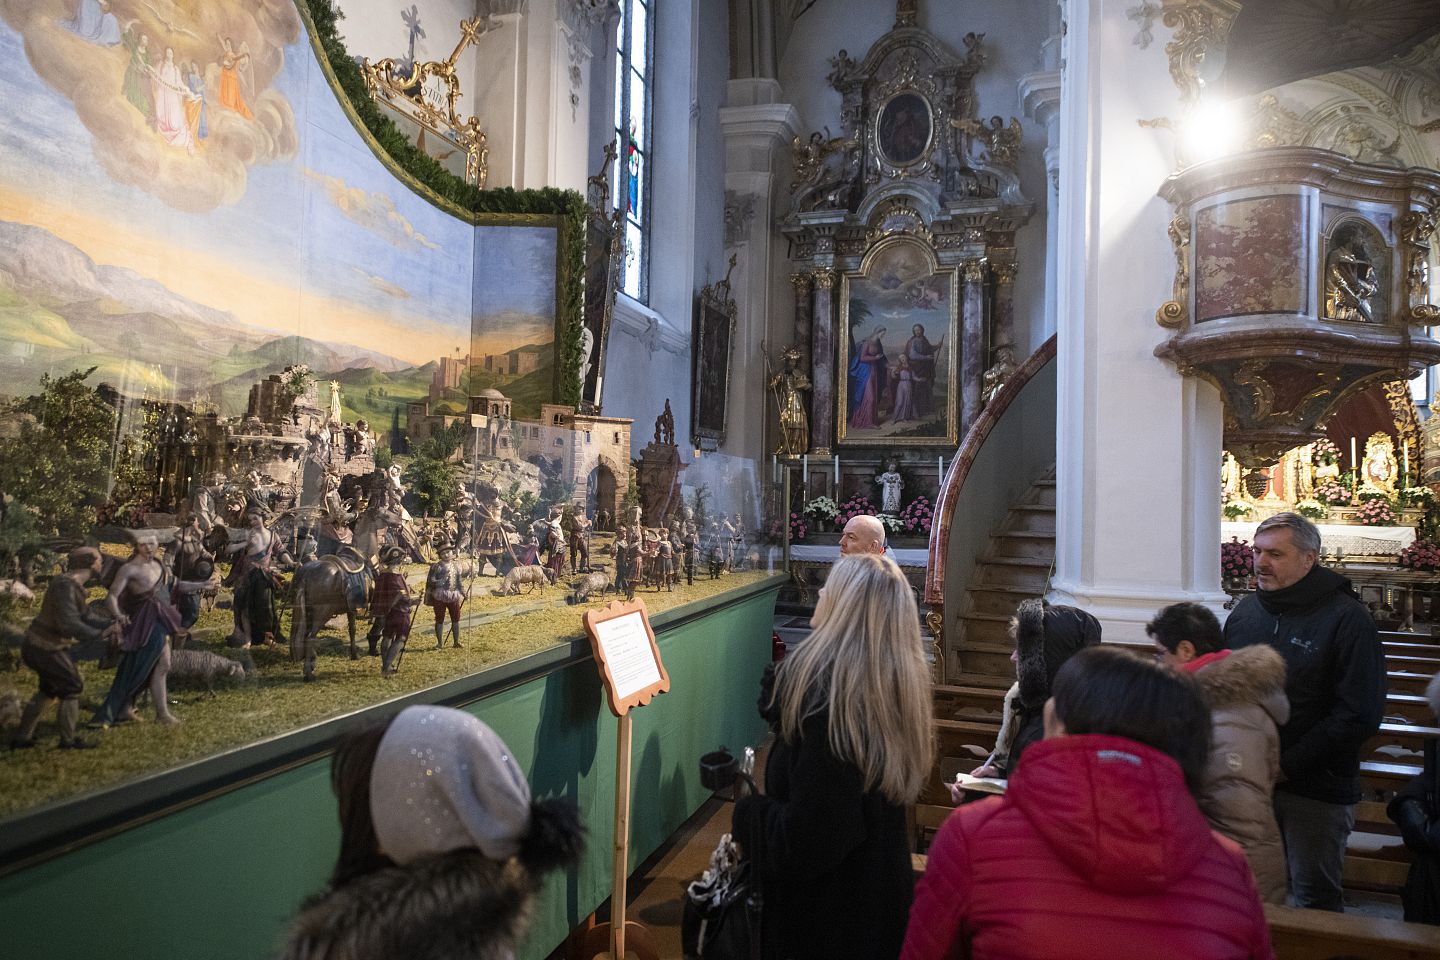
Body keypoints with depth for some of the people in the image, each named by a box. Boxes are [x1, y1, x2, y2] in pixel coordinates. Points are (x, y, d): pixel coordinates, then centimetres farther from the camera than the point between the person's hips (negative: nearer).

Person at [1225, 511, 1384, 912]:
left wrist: (1287, 766, -16)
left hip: (1315, 791, -5)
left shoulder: (1346, 617, -10)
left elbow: (1359, 714, -14)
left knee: (1315, 900, 8)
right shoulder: (1245, 611, 7)